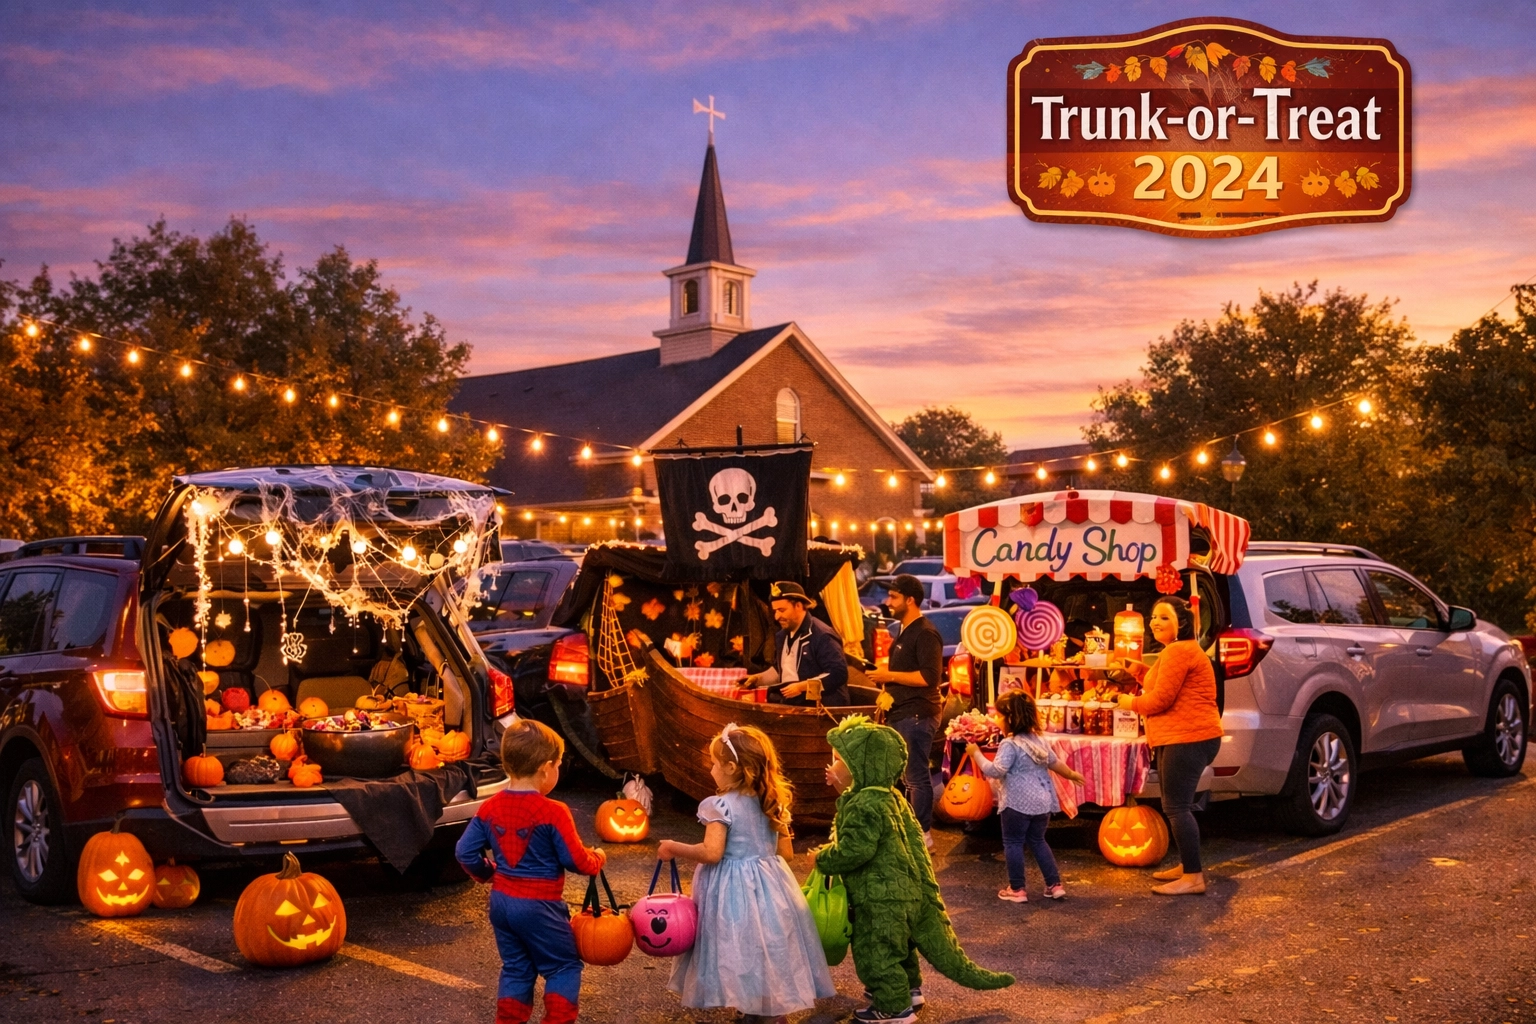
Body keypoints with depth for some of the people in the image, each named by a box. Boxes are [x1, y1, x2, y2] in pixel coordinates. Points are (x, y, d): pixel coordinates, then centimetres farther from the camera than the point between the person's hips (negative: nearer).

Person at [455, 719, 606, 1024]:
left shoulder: (490, 808, -1)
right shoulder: (553, 812, -19)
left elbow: (465, 852, 3)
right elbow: (576, 861, -15)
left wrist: (487, 873, 22)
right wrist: (597, 859, 6)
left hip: (501, 901, 6)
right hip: (540, 906, -6)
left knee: (515, 968, 20)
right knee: (564, 966, 10)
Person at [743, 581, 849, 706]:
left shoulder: (822, 636, -14)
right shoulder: (782, 636, 14)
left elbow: (838, 674, -20)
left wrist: (802, 686, -21)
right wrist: (758, 678, 11)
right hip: (790, 707, 8)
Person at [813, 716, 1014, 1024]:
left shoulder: (864, 806, -26)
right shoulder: (888, 796, 7)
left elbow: (853, 851, -28)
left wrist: (822, 858, -12)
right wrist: (845, 791, 18)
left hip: (879, 896, -10)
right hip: (903, 888, 10)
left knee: (875, 950, 4)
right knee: (899, 943, 26)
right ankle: (909, 989, 41)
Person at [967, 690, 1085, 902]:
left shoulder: (1010, 744, -16)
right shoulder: (1038, 740, 10)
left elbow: (996, 771, -23)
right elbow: (1055, 762, 24)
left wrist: (976, 754, -14)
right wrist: (1071, 774, 42)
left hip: (1018, 803, -8)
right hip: (1042, 802, 8)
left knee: (1013, 844, 4)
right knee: (1038, 841, 20)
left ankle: (1017, 889, 8)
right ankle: (1055, 885, 21)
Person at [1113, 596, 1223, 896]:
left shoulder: (1178, 651, -16)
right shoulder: (1179, 650, 20)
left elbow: (1162, 697, -18)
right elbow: (1164, 685, 26)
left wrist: (1132, 703, -2)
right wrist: (1137, 669, 17)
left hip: (1188, 739, -12)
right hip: (1183, 738, 12)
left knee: (1176, 806, -11)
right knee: (1177, 805, 19)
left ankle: (1194, 877, -9)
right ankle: (1187, 866, 29)